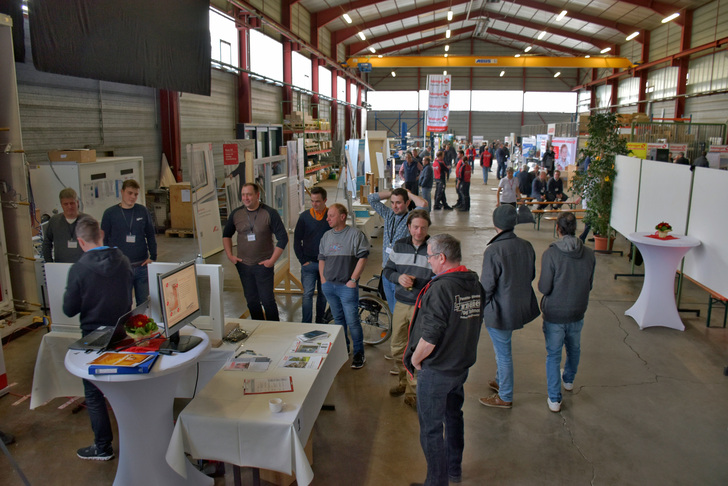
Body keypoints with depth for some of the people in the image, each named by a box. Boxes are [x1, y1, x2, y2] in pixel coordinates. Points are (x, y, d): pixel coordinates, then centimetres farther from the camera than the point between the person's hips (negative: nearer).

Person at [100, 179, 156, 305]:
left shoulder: (143, 211, 5)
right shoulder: (110, 213, 1)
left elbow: (151, 235, 11)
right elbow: (104, 239, 5)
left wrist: (153, 256, 3)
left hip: (141, 266, 2)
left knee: (143, 302, 8)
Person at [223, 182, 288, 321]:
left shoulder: (270, 213, -10)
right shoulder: (236, 214, 2)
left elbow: (283, 238, -9)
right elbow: (226, 235, 18)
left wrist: (272, 260, -12)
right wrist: (229, 255, 8)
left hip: (264, 265, -4)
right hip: (243, 264, 4)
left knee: (267, 299, -1)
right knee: (251, 300, 13)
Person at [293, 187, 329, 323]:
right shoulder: (305, 216, -1)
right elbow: (297, 240, 4)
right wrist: (303, 260, -3)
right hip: (309, 263, -1)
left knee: (323, 294, 11)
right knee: (307, 294, -6)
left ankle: (320, 321, 26)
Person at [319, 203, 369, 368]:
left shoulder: (355, 234, -8)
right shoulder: (327, 235, 10)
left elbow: (362, 258, -10)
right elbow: (321, 258, 18)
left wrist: (353, 280, -13)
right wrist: (323, 279, 9)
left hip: (347, 286, -6)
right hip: (329, 285, 6)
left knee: (352, 321, -5)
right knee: (338, 319, 17)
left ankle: (359, 353, 9)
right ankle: (343, 349, 32)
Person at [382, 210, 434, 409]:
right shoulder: (399, 246, 5)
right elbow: (387, 270, 12)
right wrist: (399, 277, -9)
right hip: (401, 304, 4)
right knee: (397, 348, 16)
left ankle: (412, 392, 18)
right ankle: (404, 381, 39)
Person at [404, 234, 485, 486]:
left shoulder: (440, 288, -26)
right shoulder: (475, 284, -2)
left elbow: (429, 337, -27)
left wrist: (415, 359, -10)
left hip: (436, 371, -8)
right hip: (463, 365, 8)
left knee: (431, 428, 8)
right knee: (454, 416, 25)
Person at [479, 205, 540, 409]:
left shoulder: (493, 251, -26)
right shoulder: (526, 246, -5)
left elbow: (486, 287, -21)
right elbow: (531, 275, 8)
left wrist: (478, 310, -5)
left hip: (500, 311, -7)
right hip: (521, 306, 7)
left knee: (503, 353, 9)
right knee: (502, 348, 27)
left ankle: (505, 398, 26)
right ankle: (501, 381, 46)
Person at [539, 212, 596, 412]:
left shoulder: (551, 254, -22)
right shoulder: (589, 254, -9)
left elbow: (544, 288, -19)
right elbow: (589, 285, 2)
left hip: (554, 314, -4)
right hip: (577, 313, 4)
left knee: (553, 355, 10)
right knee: (574, 348, 26)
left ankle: (554, 399, 15)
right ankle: (569, 380, 51)